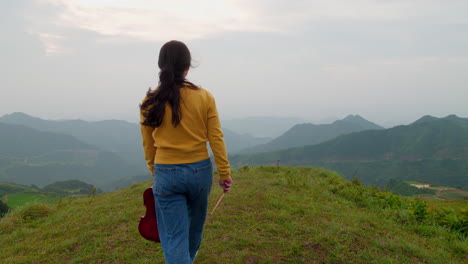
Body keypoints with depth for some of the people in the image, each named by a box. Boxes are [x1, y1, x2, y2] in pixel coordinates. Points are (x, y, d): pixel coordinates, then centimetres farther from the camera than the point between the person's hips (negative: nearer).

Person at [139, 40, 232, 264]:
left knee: (174, 236, 6)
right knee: (194, 225, 26)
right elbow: (216, 139, -6)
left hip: (167, 174, -2)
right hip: (200, 170, 2)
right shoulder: (204, 97, -8)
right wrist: (225, 173, 3)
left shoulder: (151, 102, -6)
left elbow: (148, 145, 2)